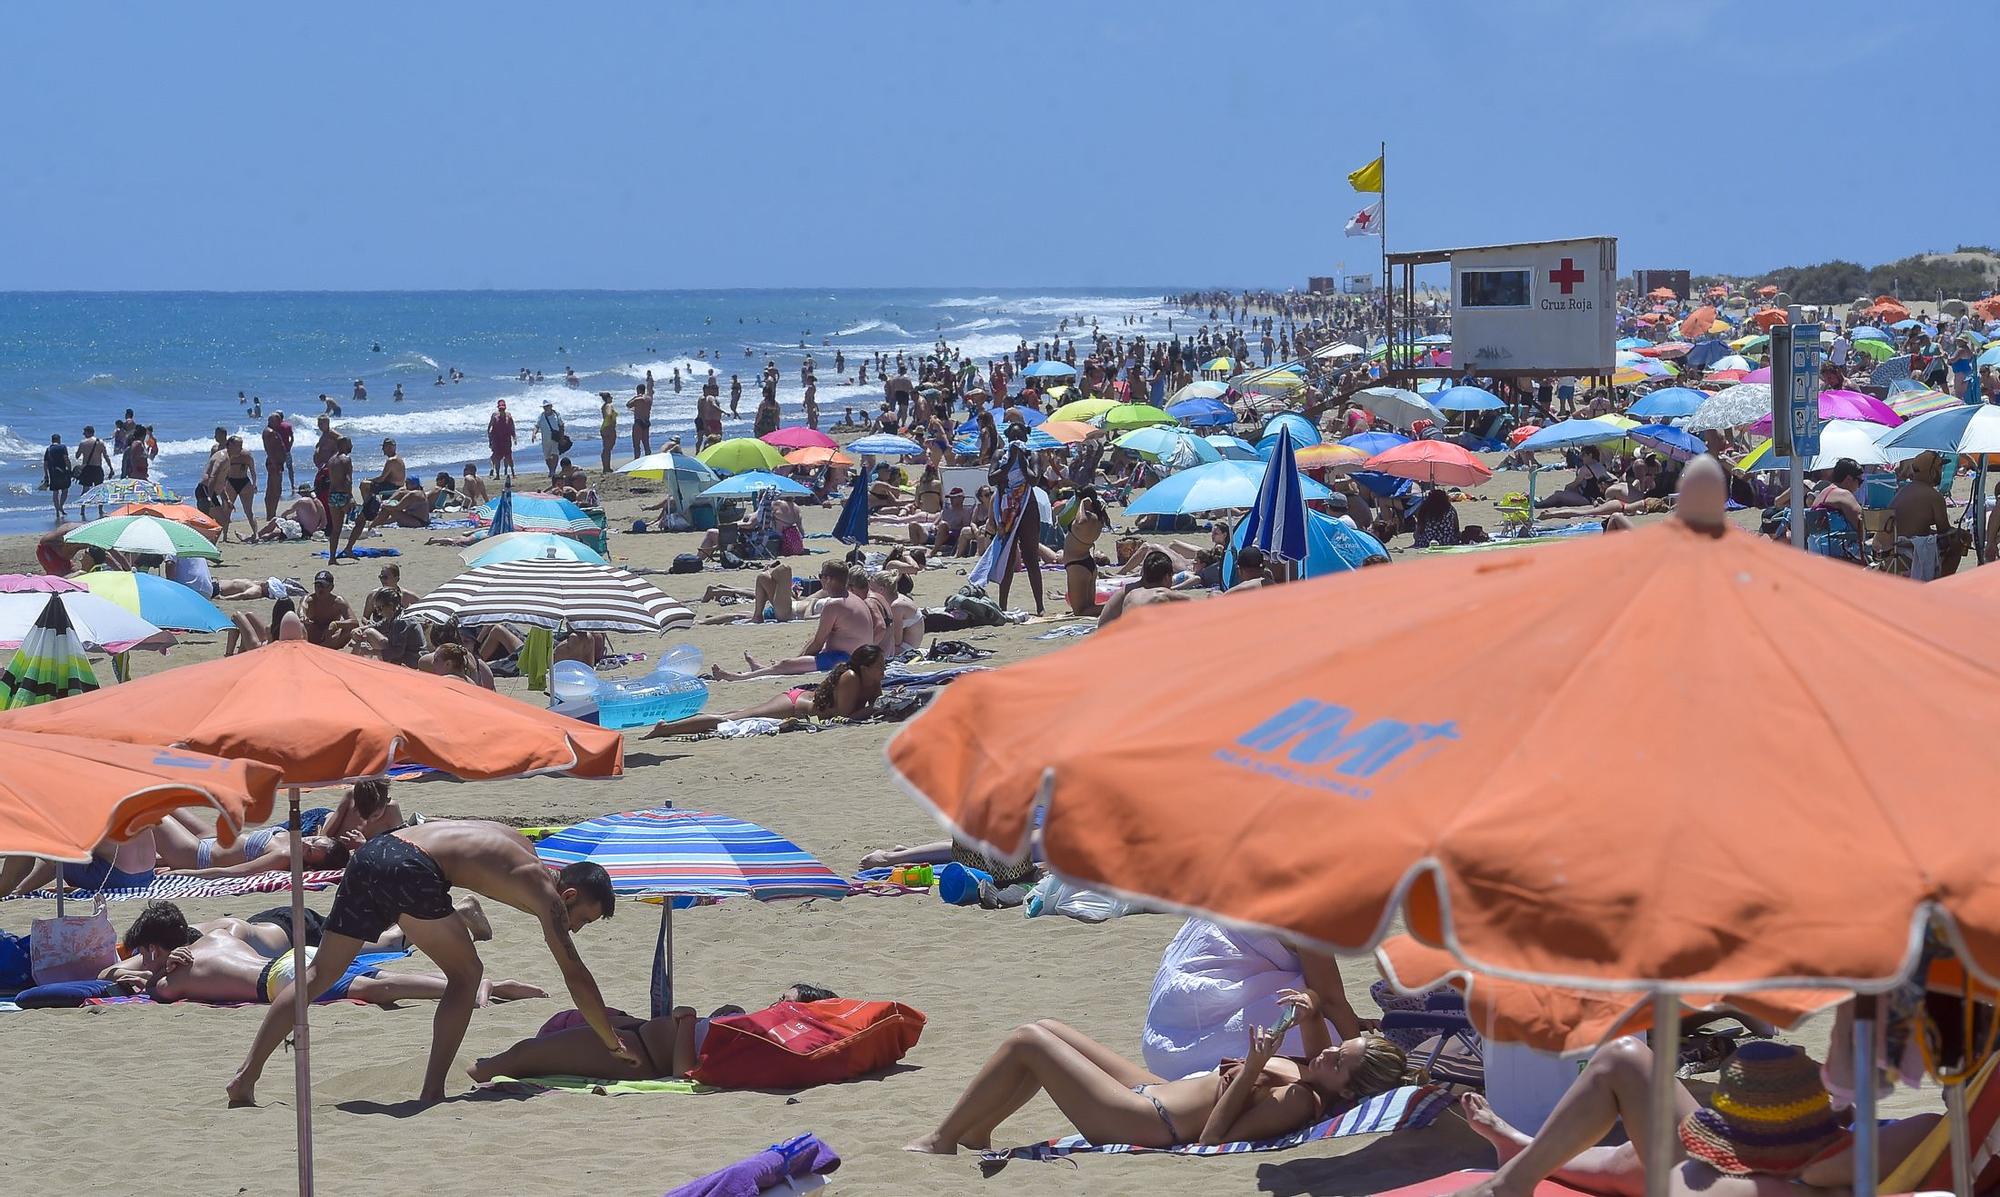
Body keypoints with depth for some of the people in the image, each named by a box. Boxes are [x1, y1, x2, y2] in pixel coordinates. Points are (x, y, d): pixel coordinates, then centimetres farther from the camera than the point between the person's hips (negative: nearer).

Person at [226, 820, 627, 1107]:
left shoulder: (521, 849, 28)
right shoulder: (546, 892, 8)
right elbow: (576, 976, 7)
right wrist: (613, 1044, 14)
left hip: (372, 851, 8)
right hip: (412, 871, -8)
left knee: (319, 973, 12)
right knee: (465, 974, 10)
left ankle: (245, 1078, 8)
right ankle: (432, 1092, 2)